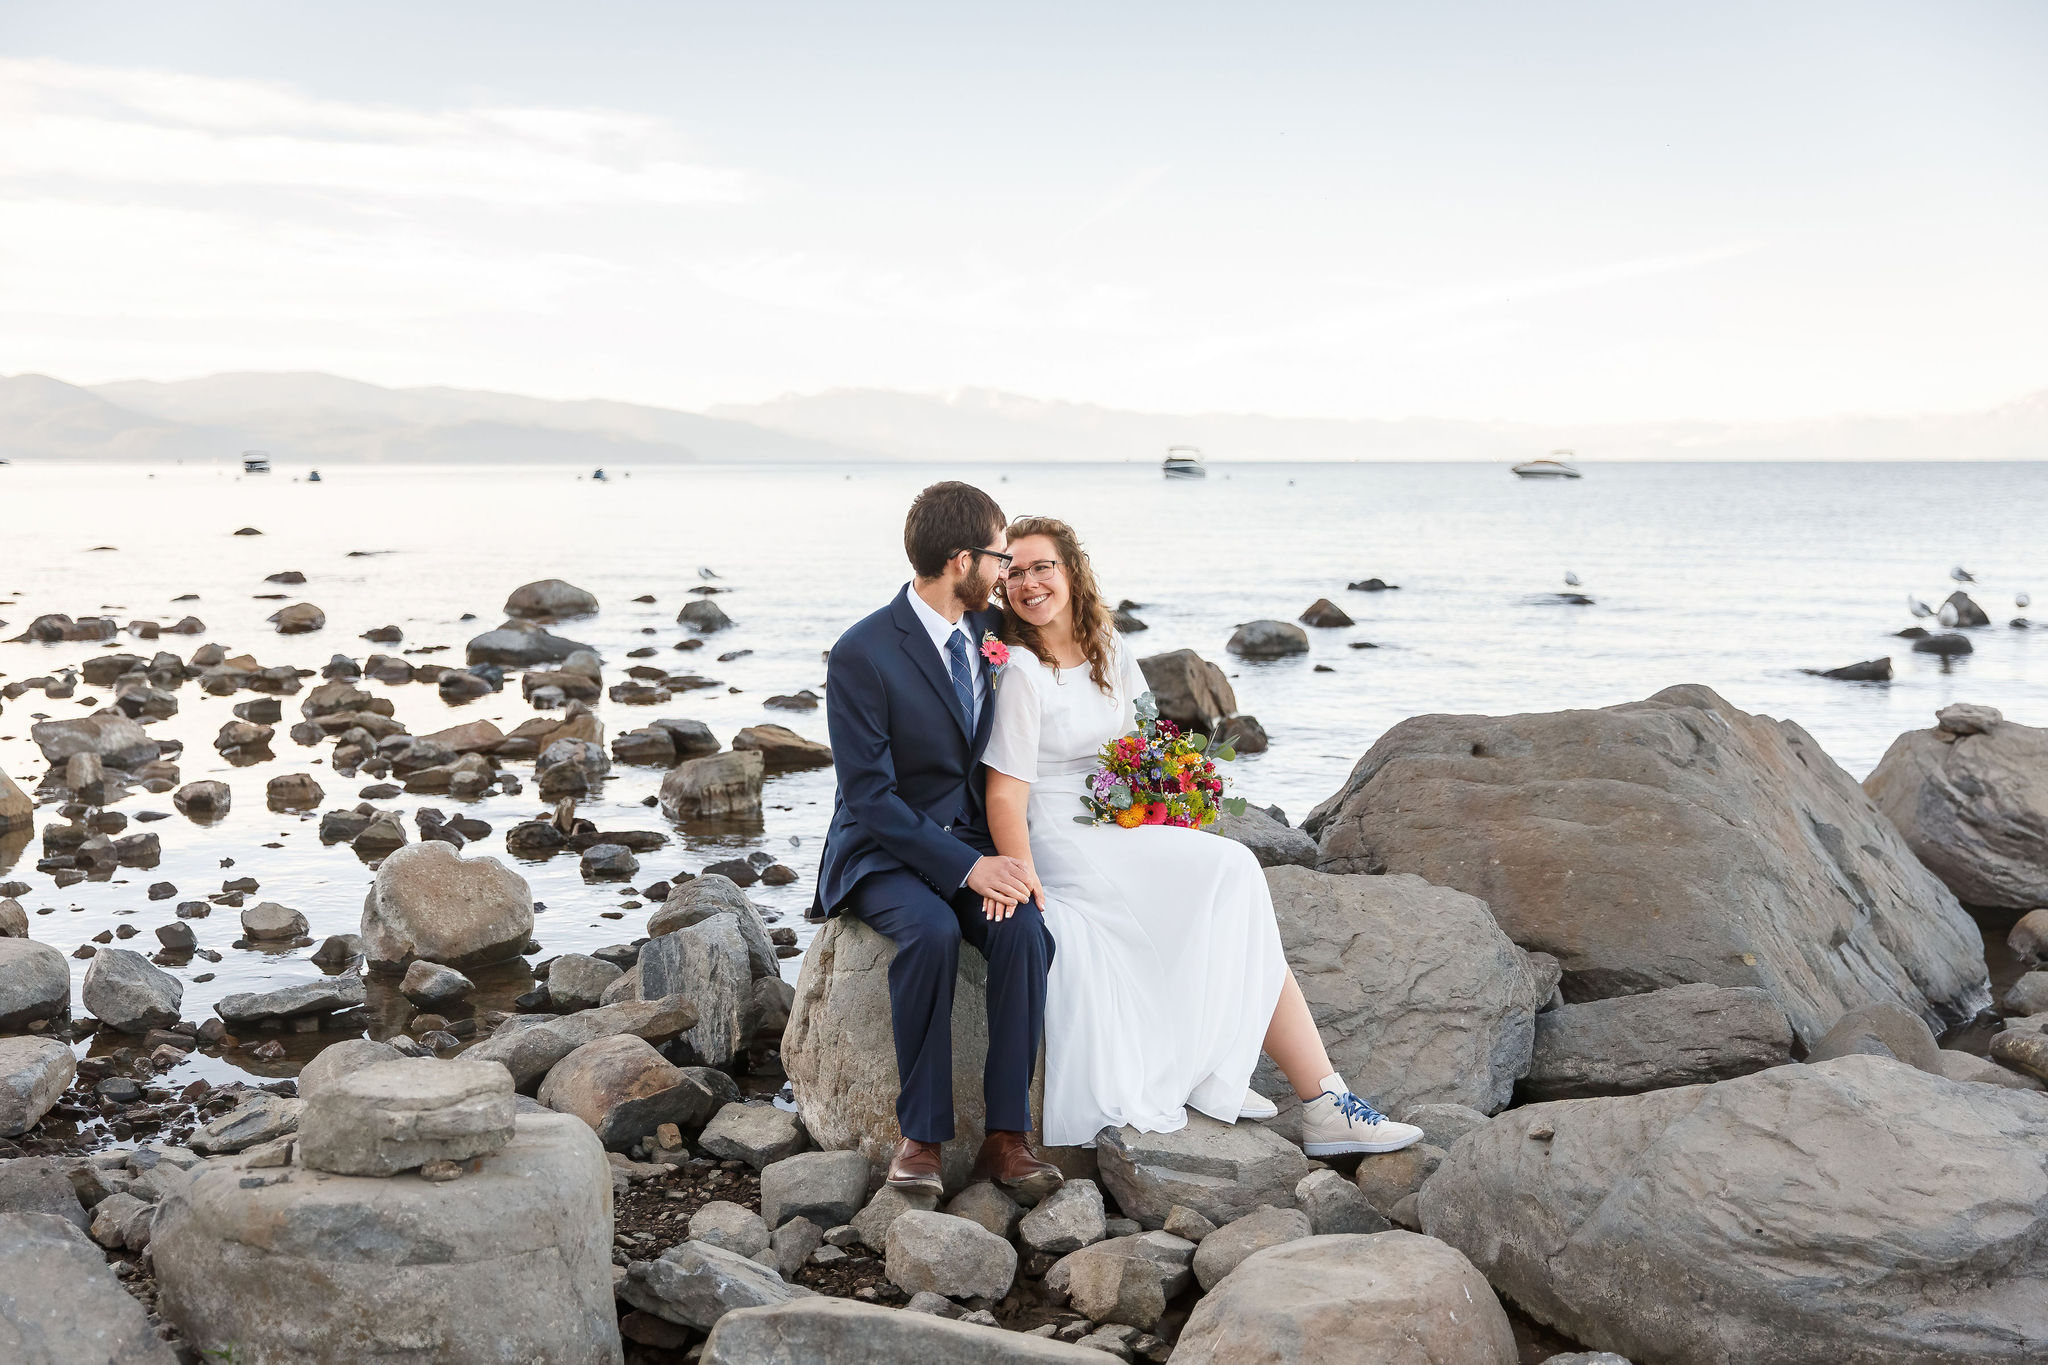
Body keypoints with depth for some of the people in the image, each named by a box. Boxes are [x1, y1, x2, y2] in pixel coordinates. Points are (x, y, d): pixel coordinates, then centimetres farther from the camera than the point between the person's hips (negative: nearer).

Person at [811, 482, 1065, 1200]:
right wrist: (967, 867, -23)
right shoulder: (862, 654, -15)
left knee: (1023, 927, -26)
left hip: (975, 843, 4)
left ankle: (1006, 1135, -21)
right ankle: (920, 1135, -22)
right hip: (885, 850, -4)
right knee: (932, 930, -35)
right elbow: (869, 795, -17)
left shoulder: (993, 629, 4)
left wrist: (1009, 854, -9)